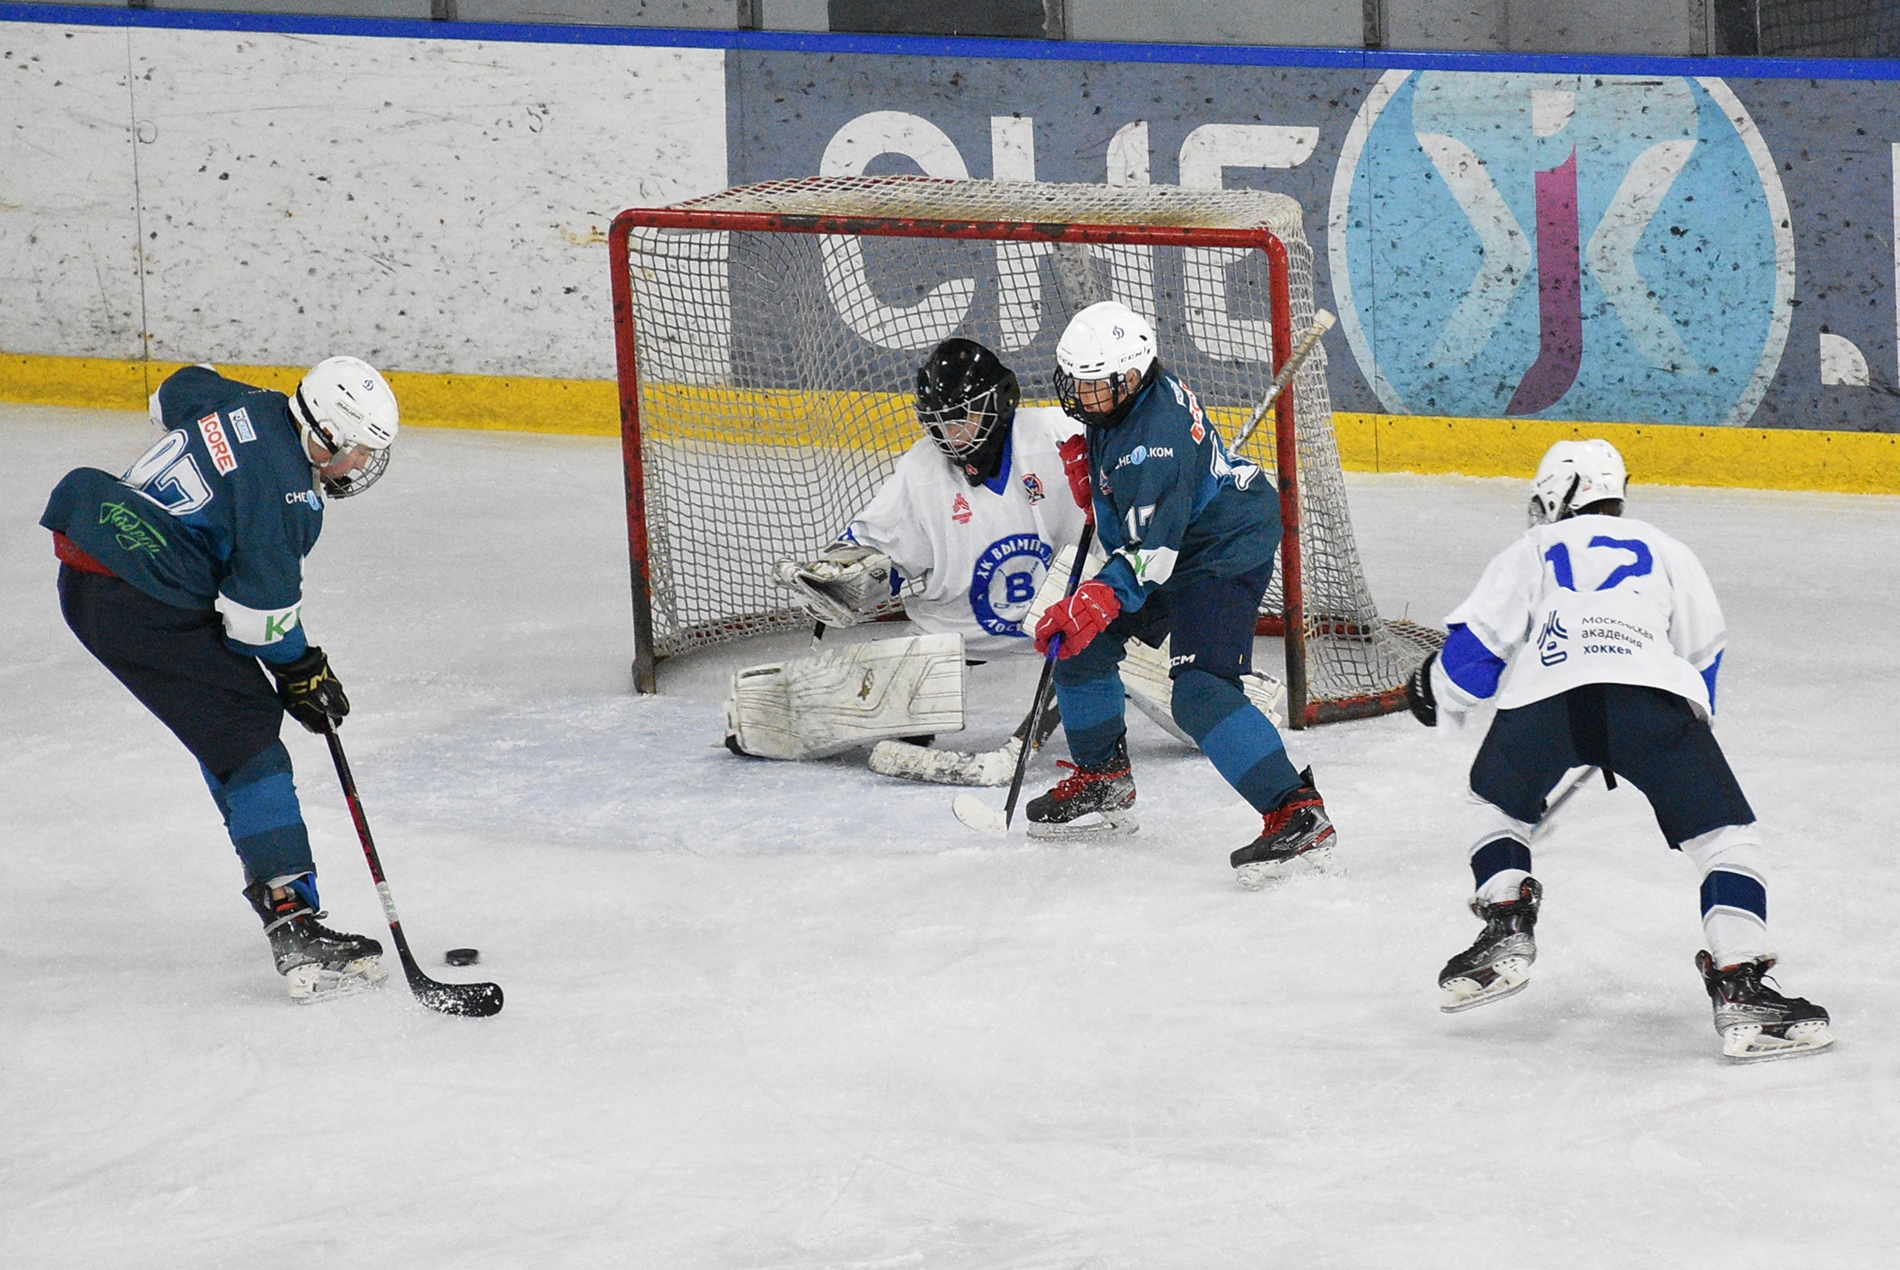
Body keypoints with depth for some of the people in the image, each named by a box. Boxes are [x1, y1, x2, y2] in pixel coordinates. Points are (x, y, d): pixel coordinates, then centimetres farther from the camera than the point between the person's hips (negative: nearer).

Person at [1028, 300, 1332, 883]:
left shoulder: (1158, 428, -30)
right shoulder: (1114, 403, 0)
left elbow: (1154, 541, -38)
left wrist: (1103, 597, -48)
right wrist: (1088, 472, 4)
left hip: (1224, 552, -11)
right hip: (1169, 554, 11)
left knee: (1199, 692, -26)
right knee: (1080, 645, 15)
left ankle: (1298, 815, -32)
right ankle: (1103, 783, 34)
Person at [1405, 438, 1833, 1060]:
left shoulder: (1532, 552, 30)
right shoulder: (1666, 551, 32)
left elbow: (1476, 643, 22)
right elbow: (1702, 655, 34)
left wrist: (1437, 692, 41)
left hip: (1544, 692, 1)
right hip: (1652, 692, -1)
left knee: (1498, 805, 31)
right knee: (1725, 837, 6)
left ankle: (1506, 929, 14)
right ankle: (1739, 986, -12)